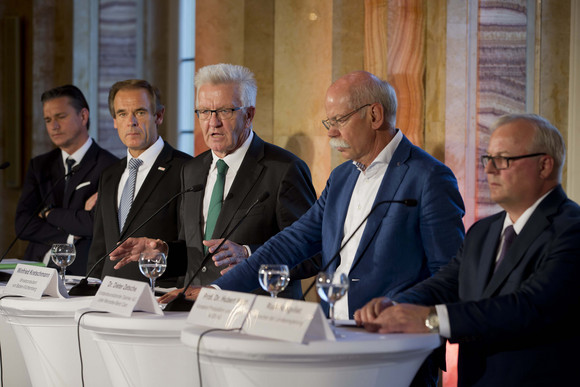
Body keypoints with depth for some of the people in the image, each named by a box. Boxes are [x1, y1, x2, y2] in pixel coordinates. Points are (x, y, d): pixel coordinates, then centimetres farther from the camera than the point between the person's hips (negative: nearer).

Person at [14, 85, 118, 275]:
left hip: (82, 271, -4)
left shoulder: (108, 166, -3)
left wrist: (49, 213, 1)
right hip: (38, 268, 4)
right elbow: (23, 225, 6)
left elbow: (97, 223, -14)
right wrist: (70, 237, -8)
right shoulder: (39, 165, 16)